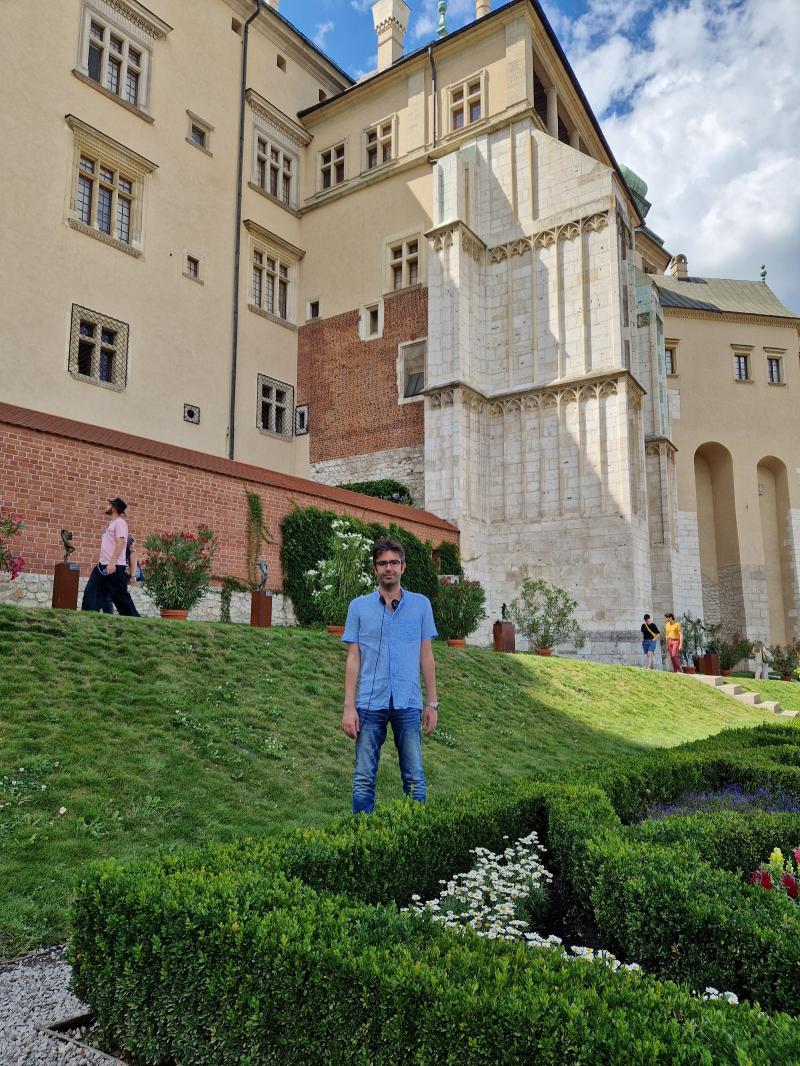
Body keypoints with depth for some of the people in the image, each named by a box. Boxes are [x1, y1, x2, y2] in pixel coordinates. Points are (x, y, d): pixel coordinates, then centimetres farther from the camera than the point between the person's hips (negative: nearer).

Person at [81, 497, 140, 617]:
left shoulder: (119, 522, -9)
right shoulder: (111, 524, 21)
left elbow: (121, 542, -21)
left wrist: (112, 562, -29)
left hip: (115, 567, -10)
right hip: (103, 566, 10)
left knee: (121, 597, -5)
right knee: (91, 591, 3)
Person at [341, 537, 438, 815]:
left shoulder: (421, 604, 7)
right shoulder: (358, 606, 6)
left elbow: (426, 656, 8)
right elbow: (353, 659, 4)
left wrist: (432, 703, 4)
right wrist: (349, 706, -3)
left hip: (408, 704, 0)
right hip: (370, 703, 0)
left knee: (415, 779, 4)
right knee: (364, 779, 5)